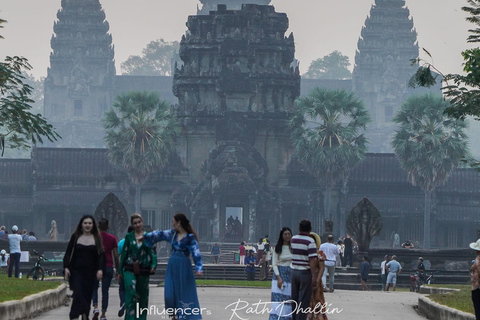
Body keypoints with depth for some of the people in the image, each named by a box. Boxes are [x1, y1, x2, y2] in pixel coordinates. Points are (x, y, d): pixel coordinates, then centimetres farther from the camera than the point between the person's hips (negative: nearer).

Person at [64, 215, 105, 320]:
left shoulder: (97, 238, 7)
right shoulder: (75, 237, 6)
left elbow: (101, 255, 4)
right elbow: (68, 253, 6)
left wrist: (100, 269, -8)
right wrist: (66, 267, -5)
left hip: (90, 272, 1)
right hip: (76, 271, -1)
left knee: (87, 295, 3)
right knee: (78, 294, -14)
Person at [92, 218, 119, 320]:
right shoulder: (112, 238, 2)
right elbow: (116, 255, 1)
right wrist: (117, 270, 8)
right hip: (108, 267, 0)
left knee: (94, 288, 13)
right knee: (105, 291, 6)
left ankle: (95, 308, -10)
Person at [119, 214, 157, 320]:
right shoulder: (129, 237, 7)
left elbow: (153, 252, 3)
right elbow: (124, 254, 9)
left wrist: (153, 265, -15)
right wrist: (120, 271, 8)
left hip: (143, 270, 1)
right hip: (130, 270, -1)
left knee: (143, 296, 8)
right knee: (131, 293, -19)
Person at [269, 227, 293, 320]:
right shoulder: (277, 248, 1)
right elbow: (274, 264, -1)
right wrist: (278, 277, -12)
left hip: (291, 274, 2)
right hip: (280, 274, -2)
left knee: (289, 299, 1)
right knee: (278, 298, -12)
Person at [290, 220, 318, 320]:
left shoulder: (292, 239, 5)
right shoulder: (310, 242, -14)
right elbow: (312, 260, -20)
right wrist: (314, 277, -20)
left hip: (293, 271, 5)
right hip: (305, 273, -5)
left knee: (294, 299, 14)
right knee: (303, 301, -1)